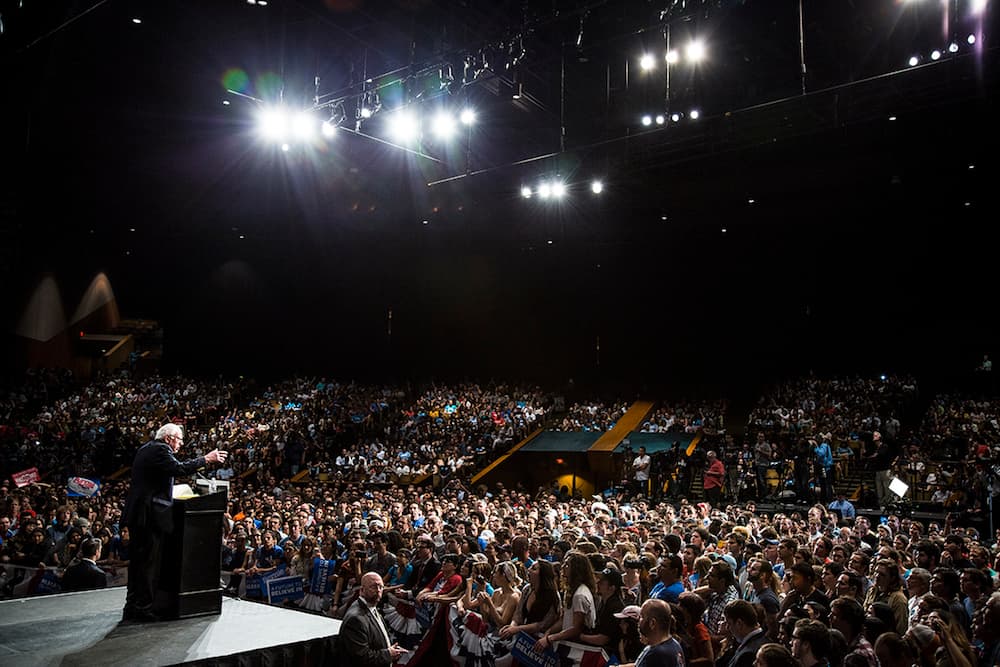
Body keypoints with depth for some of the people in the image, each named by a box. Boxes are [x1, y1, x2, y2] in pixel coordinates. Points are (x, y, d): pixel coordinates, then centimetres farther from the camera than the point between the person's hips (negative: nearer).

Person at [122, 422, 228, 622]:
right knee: (149, 562, -4)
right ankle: (143, 608, -1)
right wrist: (206, 459, -18)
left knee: (137, 561, 15)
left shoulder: (145, 449, 19)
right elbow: (179, 468, -24)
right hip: (150, 515, -10)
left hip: (135, 513, 10)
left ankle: (132, 607, 23)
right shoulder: (160, 449, -11)